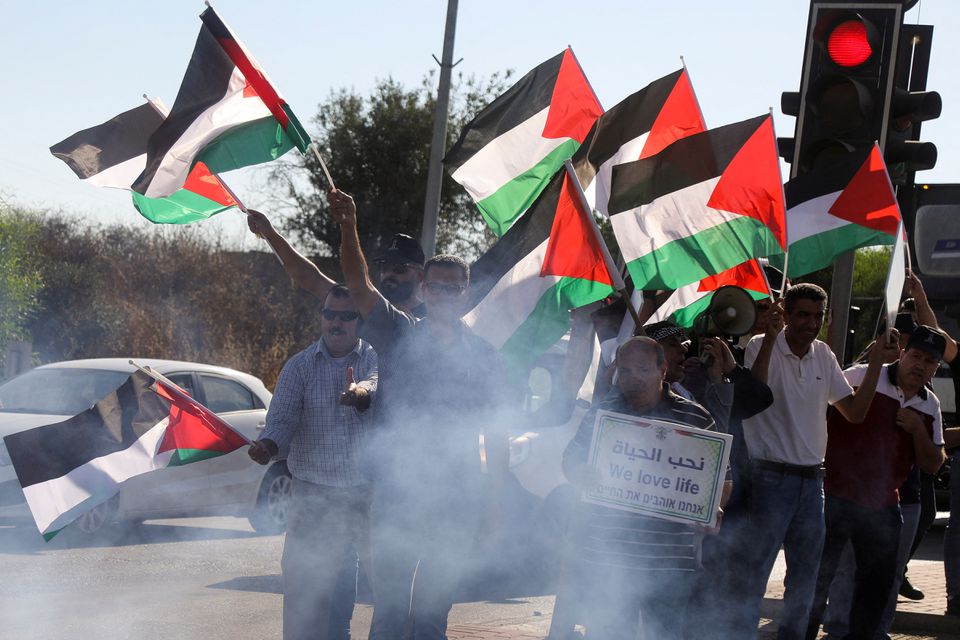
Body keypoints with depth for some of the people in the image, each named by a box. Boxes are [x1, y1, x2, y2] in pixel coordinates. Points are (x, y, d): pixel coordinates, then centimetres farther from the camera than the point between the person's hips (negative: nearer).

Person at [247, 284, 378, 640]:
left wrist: (362, 392, -44)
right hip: (314, 494, 0)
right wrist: (269, 445, -26)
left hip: (368, 491, 0)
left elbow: (379, 384, -20)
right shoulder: (299, 367, 6)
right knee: (304, 583, -3)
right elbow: (282, 418, -3)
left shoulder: (375, 359, 4)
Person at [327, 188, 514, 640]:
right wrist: (348, 229, -27)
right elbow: (359, 286, -12)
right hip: (397, 492, -2)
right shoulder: (399, 335, 3)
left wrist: (493, 496, 4)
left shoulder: (482, 355, 8)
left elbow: (496, 434, 10)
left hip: (456, 500, 2)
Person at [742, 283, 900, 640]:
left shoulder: (823, 356, 10)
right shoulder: (762, 347, -8)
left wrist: (876, 361, 1)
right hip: (771, 476, -6)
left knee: (805, 577, 13)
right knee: (754, 574, -5)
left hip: (811, 479, 6)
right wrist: (770, 336, -32)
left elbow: (855, 412, 8)